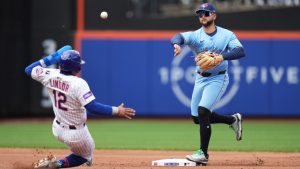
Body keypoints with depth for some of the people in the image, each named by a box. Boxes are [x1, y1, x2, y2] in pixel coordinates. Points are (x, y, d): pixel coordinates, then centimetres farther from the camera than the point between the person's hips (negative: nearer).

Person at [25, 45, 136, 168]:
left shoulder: (51, 76, -11)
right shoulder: (78, 83, -28)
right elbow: (92, 107, -35)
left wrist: (51, 58, 5)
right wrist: (117, 111, -31)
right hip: (76, 134, -8)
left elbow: (29, 69, 4)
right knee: (85, 156, 16)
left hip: (57, 129, 8)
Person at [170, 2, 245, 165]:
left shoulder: (227, 35, -5)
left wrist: (222, 57, -36)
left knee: (203, 111, -20)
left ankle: (203, 153, -14)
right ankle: (232, 120, 31)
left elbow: (241, 51, -19)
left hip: (218, 78, -5)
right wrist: (177, 44, -49)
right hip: (200, 79, 5)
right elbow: (179, 37, -23)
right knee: (197, 118, 10)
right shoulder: (195, 35, -3)